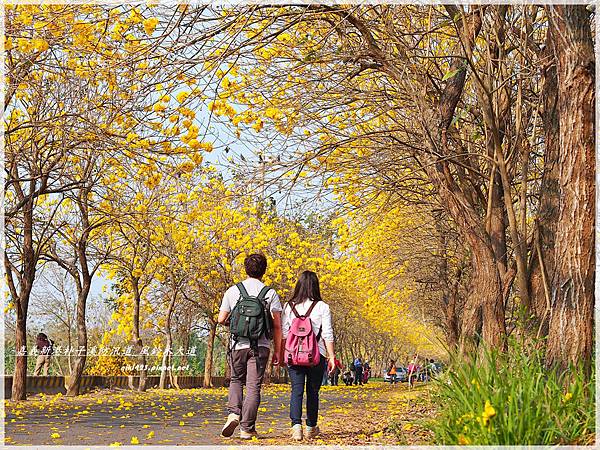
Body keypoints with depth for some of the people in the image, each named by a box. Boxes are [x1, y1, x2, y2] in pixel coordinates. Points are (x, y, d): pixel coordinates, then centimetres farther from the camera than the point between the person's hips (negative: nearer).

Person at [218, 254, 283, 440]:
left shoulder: (233, 291, 1)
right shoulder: (270, 293, 0)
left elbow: (221, 319, 2)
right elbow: (277, 325, -2)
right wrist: (277, 352, 5)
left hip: (238, 345, 1)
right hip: (260, 347, -1)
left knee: (236, 380, 20)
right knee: (253, 386, 3)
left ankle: (234, 413, -2)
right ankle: (247, 428, 2)